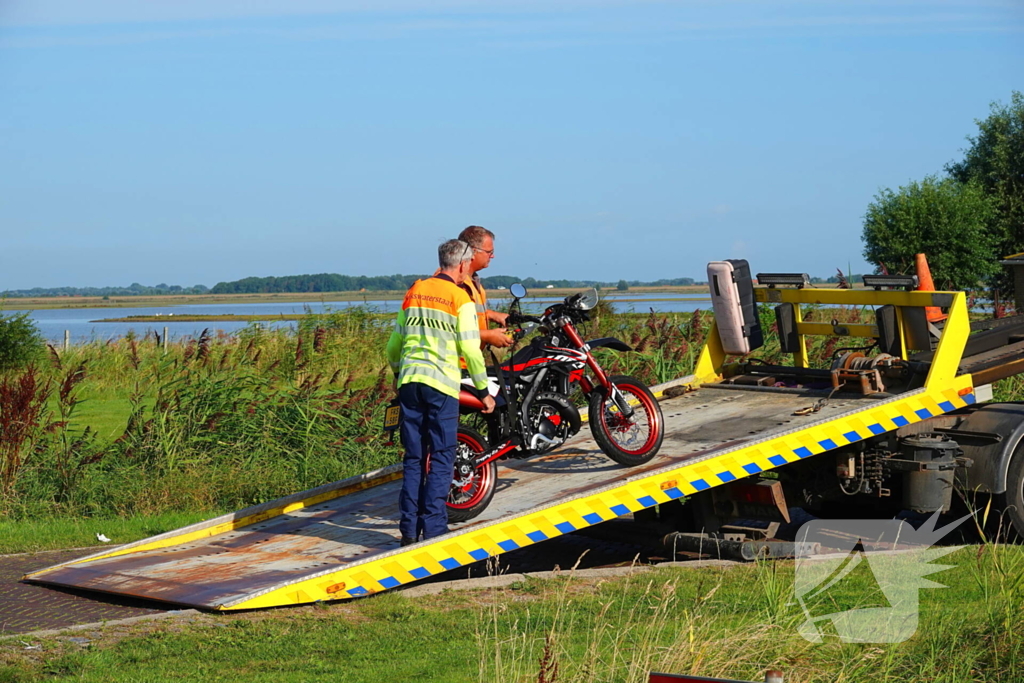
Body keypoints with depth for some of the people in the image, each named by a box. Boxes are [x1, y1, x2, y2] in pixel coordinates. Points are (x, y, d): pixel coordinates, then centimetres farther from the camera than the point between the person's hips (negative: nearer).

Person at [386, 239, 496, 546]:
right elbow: (470, 349, -8)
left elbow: (394, 344, 19)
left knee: (413, 458, 9)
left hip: (409, 382, 5)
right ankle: (434, 529, -4)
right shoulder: (460, 298, -4)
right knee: (441, 458, 0)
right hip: (441, 383, -5)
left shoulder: (414, 291, 13)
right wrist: (484, 391, 0)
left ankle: (409, 529, 8)